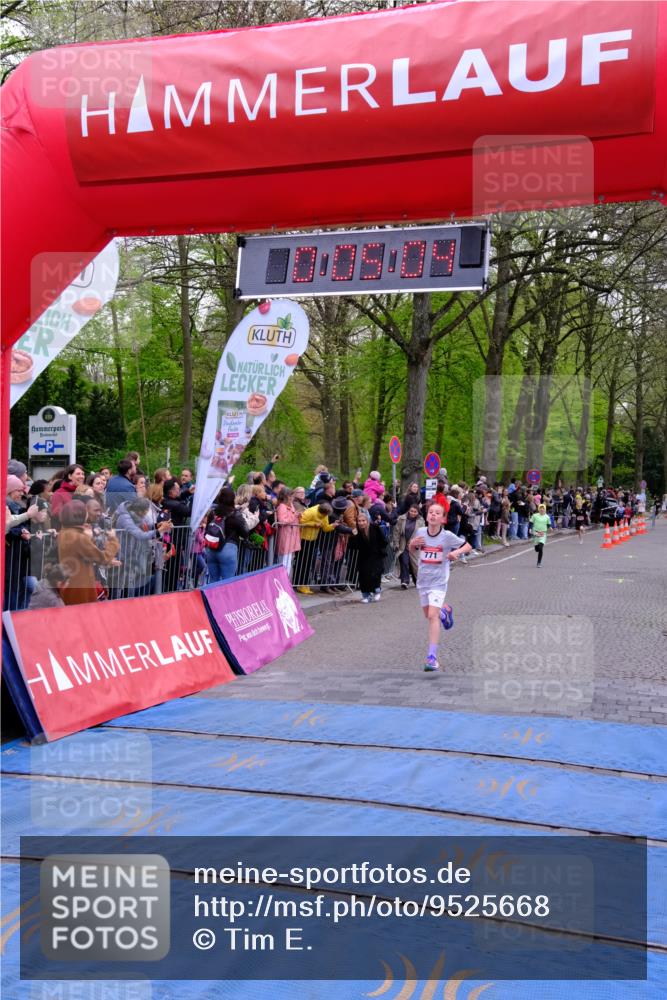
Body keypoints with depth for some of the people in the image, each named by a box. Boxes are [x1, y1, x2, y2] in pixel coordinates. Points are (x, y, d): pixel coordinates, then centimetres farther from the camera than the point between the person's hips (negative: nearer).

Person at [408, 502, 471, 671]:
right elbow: (411, 550, 14)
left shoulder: (448, 536, -12)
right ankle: (445, 610, 55)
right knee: (428, 615, 20)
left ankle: (432, 657, -16)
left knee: (432, 616, -18)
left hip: (438, 582, -5)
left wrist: (457, 552, -21)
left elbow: (468, 546, 0)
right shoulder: (420, 532, -3)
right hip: (423, 580, 5)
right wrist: (413, 543, -9)